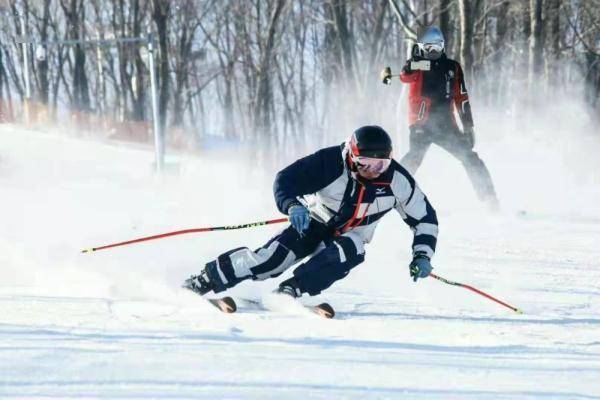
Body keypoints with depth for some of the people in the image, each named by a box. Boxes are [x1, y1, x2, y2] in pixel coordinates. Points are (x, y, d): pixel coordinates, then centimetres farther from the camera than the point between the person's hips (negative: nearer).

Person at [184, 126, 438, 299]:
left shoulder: (397, 181, -19)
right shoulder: (331, 162, -27)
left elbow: (425, 218, -5)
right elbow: (286, 180, -26)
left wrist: (422, 255, -16)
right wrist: (293, 205, -46)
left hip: (350, 235, 2)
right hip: (314, 221, -2)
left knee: (350, 253, -34)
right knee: (276, 255, -22)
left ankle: (291, 290, -34)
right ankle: (205, 281, -11)